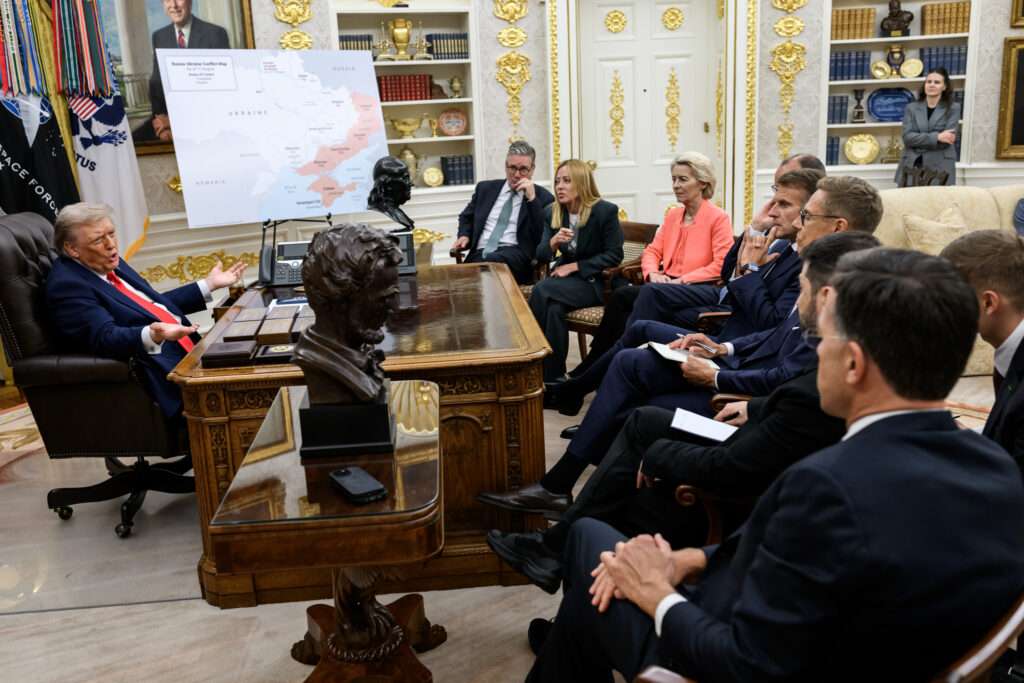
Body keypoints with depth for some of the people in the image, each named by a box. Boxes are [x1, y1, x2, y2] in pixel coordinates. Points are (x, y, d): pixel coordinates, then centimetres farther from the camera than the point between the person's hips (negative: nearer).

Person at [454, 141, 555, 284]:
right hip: (481, 253, 3)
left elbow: (544, 236, -5)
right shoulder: (486, 188, 21)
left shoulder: (543, 197, 9)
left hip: (517, 254, -3)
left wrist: (532, 198, -11)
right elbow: (466, 217, 34)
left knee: (491, 262, -37)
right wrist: (464, 235, 11)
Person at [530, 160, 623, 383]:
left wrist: (574, 266, -17)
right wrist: (553, 243, -22)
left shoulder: (605, 211, -11)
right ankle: (554, 375, -21)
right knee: (553, 308, -31)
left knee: (541, 290, -29)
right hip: (566, 277, 5)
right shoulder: (552, 212, 4)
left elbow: (614, 255, -12)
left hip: (595, 282, -5)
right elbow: (540, 255, 3)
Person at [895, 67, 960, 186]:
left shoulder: (953, 108, 6)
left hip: (940, 168, -1)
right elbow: (907, 137, -4)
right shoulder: (911, 108, 10)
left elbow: (948, 139, -6)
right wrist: (936, 137, -14)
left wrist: (918, 140, -8)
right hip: (912, 167, 1)